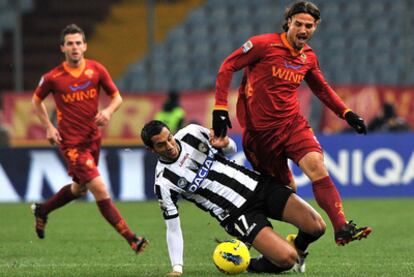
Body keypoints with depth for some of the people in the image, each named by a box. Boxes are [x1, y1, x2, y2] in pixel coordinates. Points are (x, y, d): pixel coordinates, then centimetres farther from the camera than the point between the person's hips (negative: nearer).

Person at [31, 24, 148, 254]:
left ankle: (42, 210, 47)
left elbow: (116, 97, 5)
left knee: (79, 188, 21)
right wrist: (48, 127, -2)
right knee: (99, 189, -15)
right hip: (71, 142, -5)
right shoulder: (53, 77, -9)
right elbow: (36, 101, 9)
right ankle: (131, 239, -14)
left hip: (93, 139, 5)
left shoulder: (97, 70, -3)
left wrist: (108, 111, -17)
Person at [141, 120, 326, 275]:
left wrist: (224, 143, -8)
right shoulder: (164, 183, -12)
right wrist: (177, 269, -16)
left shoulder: (191, 133, -1)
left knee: (316, 226, -10)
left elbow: (231, 149, 16)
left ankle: (298, 246, 25)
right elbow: (173, 229, -7)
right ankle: (253, 266, 10)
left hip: (258, 184, 4)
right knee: (286, 259, -23)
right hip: (238, 214, -4)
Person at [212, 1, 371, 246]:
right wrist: (220, 108, -11)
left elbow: (322, 89, 24)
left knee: (316, 165, -20)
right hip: (259, 129, -3)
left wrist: (347, 113, 12)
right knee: (285, 187, -1)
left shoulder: (309, 57, 7)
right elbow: (227, 67, -4)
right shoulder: (264, 44, -9)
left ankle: (342, 228, -25)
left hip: (293, 123, 3)